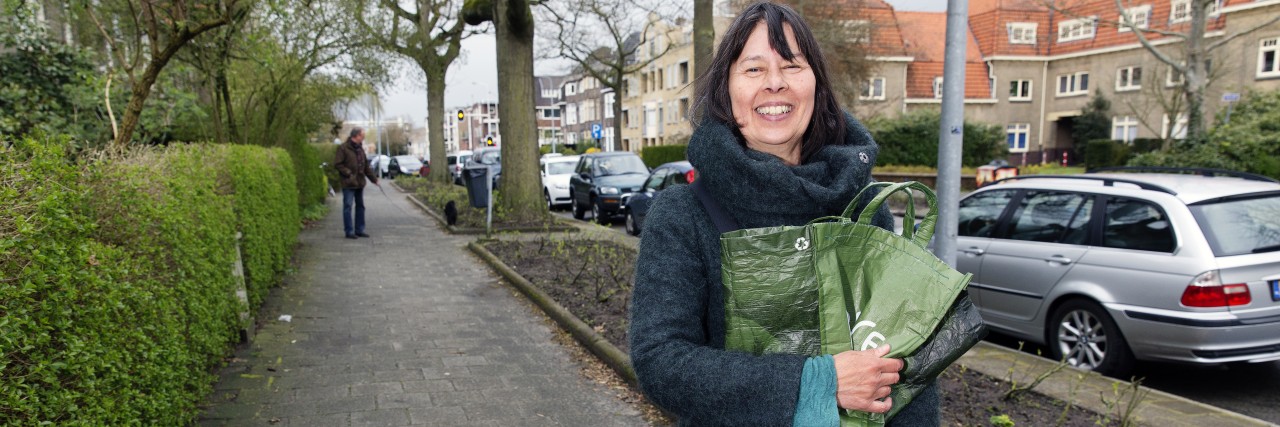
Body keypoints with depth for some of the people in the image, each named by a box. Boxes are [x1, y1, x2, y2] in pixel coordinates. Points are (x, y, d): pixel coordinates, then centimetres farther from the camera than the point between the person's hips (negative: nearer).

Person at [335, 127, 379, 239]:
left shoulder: (360, 148, 15)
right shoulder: (343, 148, -8)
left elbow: (366, 166, 19)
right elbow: (337, 164, -12)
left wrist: (373, 178, 15)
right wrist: (348, 174, -19)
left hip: (359, 183, 8)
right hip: (348, 183, -8)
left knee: (360, 206, 11)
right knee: (348, 206, -4)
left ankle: (359, 230, 18)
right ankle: (349, 231, -1)